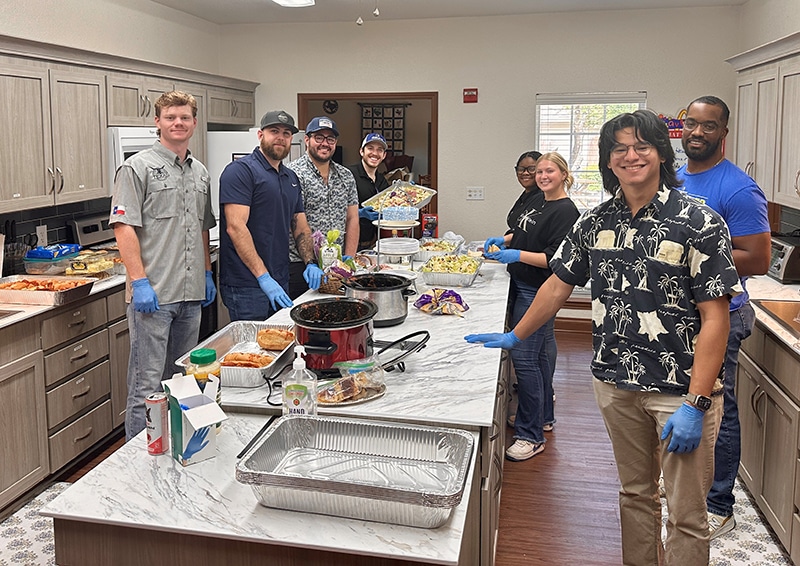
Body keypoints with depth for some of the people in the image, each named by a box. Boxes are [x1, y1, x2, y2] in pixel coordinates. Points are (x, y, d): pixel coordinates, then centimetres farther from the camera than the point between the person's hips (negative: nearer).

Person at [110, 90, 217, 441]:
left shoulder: (200, 173, 16)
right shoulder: (138, 168, -5)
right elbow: (124, 227, -12)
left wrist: (207, 273, 18)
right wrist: (140, 281, -18)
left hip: (191, 294, 7)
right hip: (152, 294, -7)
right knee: (147, 386, -3)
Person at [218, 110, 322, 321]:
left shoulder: (291, 177, 17)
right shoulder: (241, 170, -9)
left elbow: (300, 227, 21)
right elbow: (235, 227, -18)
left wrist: (309, 263, 2)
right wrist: (263, 277, -22)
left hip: (281, 283, 8)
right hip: (246, 286, -8)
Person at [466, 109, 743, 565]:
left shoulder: (699, 223, -12)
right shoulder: (595, 222, 4)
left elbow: (715, 317, -14)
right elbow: (559, 285, 15)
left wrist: (695, 404, -19)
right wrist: (514, 337, 17)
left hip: (681, 389, -4)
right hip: (616, 382, 5)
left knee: (687, 514, 5)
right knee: (635, 493, 20)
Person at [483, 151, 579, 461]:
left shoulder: (566, 211, -13)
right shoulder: (535, 199, 13)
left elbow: (555, 258, -20)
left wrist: (517, 255, -26)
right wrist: (502, 240, 9)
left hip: (539, 293, -9)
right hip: (523, 287, 9)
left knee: (524, 356, -11)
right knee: (538, 353, 18)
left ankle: (531, 435, -3)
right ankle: (543, 416, 32)